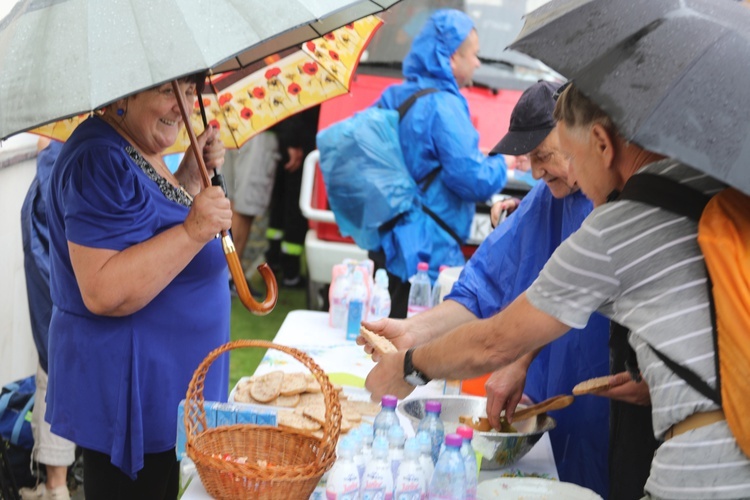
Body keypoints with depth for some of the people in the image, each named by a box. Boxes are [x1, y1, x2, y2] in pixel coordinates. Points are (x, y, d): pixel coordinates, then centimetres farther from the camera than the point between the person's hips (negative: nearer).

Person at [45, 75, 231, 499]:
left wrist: (192, 177, 6)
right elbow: (104, 293, -29)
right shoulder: (100, 160, -22)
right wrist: (192, 230, -32)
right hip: (129, 391, -10)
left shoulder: (140, 145, 7)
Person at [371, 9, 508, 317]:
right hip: (429, 252, -9)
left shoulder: (392, 98, 8)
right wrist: (503, 163, 2)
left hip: (386, 244, 9)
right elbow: (475, 182, -19)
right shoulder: (444, 107, -16)